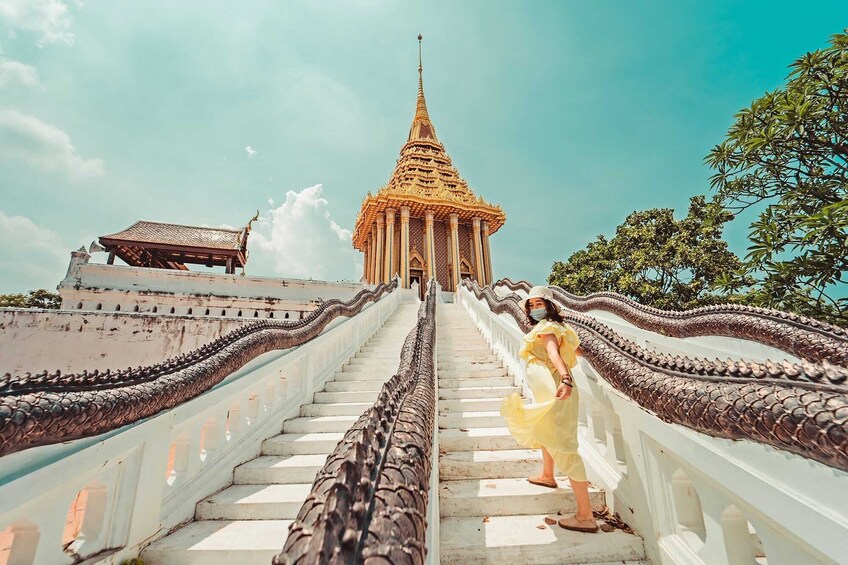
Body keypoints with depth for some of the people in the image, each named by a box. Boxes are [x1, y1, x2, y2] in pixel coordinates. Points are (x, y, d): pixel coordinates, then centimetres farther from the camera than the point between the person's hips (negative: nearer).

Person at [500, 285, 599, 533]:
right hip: (549, 391, 11)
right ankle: (547, 476, 52)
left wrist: (565, 379, -44)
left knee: (562, 447, -12)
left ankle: (585, 516, -9)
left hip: (553, 392, -11)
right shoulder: (557, 326, 15)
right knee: (545, 431, 32)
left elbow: (554, 353, -30)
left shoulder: (545, 327, -11)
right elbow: (576, 349, 27)